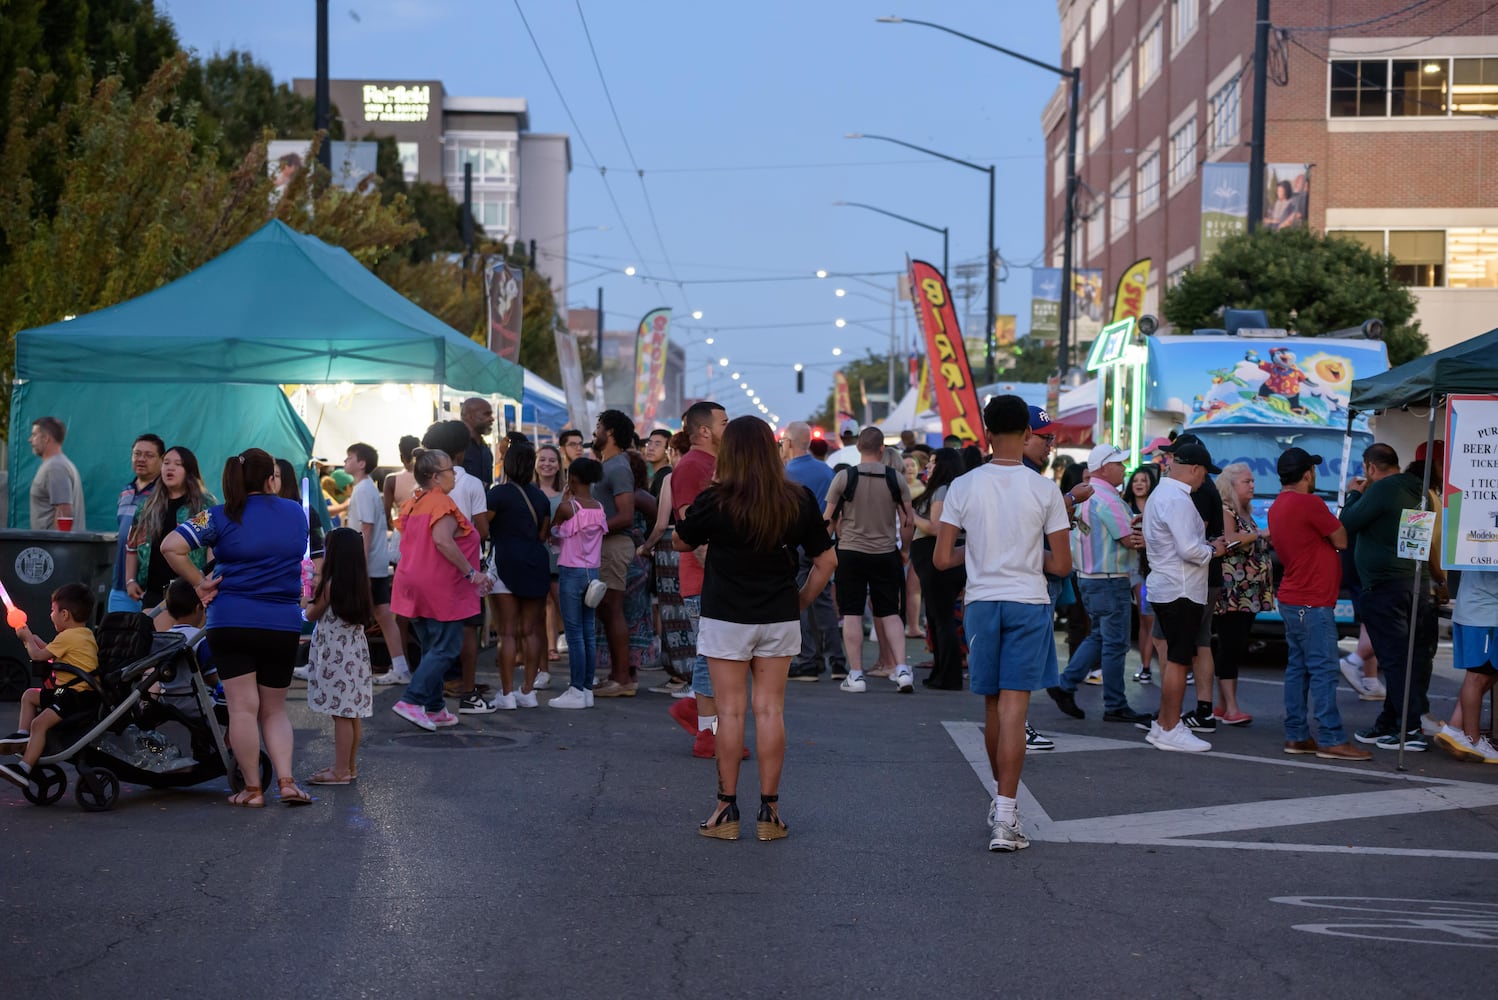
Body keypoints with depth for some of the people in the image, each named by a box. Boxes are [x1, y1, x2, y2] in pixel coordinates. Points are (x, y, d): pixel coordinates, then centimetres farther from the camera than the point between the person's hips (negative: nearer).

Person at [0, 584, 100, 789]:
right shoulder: (85, 634, 16)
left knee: (40, 722, -24)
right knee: (29, 695, 23)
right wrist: (32, 638, 29)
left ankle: (24, 768, -30)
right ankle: (22, 735, 16)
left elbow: (38, 656, -6)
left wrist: (27, 639, 13)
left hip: (77, 697, -11)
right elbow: (51, 653, 28)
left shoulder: (68, 637, -15)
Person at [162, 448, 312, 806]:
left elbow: (171, 547, -14)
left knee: (243, 707, 2)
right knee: (274, 709, 14)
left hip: (232, 622, -2)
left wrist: (200, 583, -5)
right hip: (284, 625, 2)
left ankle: (252, 789, 4)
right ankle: (286, 781, 0)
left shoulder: (220, 516, -4)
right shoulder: (296, 512, 6)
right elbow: (310, 562, 20)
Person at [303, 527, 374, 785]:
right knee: (352, 712, 12)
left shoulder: (330, 584, -13)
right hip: (356, 650, 8)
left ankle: (340, 770, -6)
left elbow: (312, 615, -2)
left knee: (340, 713, -7)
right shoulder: (362, 583, 6)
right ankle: (350, 765, 19)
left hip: (335, 653, -8)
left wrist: (306, 600, 18)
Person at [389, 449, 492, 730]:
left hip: (413, 585, 9)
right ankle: (411, 701, -14)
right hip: (440, 588, -9)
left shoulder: (413, 504, 13)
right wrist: (471, 572, -23)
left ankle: (434, 709, 18)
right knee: (445, 649, -4)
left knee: (432, 649, 16)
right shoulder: (442, 503, -15)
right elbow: (443, 540, -29)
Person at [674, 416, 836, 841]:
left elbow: (680, 542, 6)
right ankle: (769, 811, 8)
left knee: (731, 712, 3)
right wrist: (802, 599, 12)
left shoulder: (715, 501, -12)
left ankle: (726, 810, 7)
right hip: (780, 619, 3)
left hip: (726, 618, -3)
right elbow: (826, 559, 3)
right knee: (770, 710, 6)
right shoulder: (799, 500, -2)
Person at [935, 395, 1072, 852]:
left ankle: (1000, 800, 29)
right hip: (1028, 603, -2)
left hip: (981, 601, 2)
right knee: (1014, 707, -5)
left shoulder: (963, 486, -2)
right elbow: (1062, 565, -4)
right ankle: (1006, 817, -11)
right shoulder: (1045, 490, -6)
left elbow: (941, 559, -2)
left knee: (992, 706, 16)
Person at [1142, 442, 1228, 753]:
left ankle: (1164, 723, 22)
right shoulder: (1178, 500, -18)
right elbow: (1189, 549, -25)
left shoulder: (1161, 494, 16)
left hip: (1166, 588, 11)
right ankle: (1170, 731, -1)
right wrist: (1213, 550, -7)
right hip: (1181, 592, -11)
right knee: (1178, 660, -5)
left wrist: (1206, 544, 12)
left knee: (1176, 658, 17)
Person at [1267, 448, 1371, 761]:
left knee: (1298, 668, 10)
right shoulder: (1309, 504, -15)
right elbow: (1342, 540, -7)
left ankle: (1296, 735, 12)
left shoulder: (1277, 508, 14)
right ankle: (1331, 740, -9)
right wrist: (1341, 511, 9)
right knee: (1323, 670, -9)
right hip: (1312, 603, -10)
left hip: (1292, 599, 10)